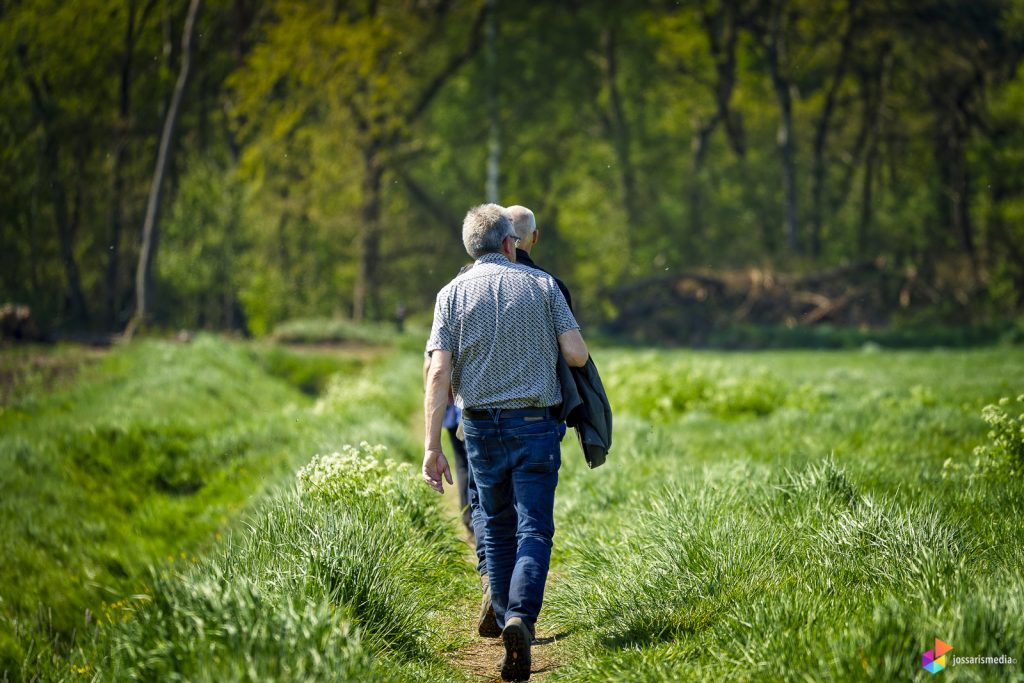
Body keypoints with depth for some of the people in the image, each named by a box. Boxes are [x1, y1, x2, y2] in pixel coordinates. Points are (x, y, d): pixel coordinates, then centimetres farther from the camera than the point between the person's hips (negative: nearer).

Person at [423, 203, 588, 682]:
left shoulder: (453, 294, 2)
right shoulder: (541, 285, 1)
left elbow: (439, 373, -8)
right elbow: (576, 355, -4)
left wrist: (432, 447, -9)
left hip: (481, 427, 2)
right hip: (534, 425, -2)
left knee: (497, 528, 17)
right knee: (534, 529, -4)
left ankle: (506, 620, 23)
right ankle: (521, 616, -25)